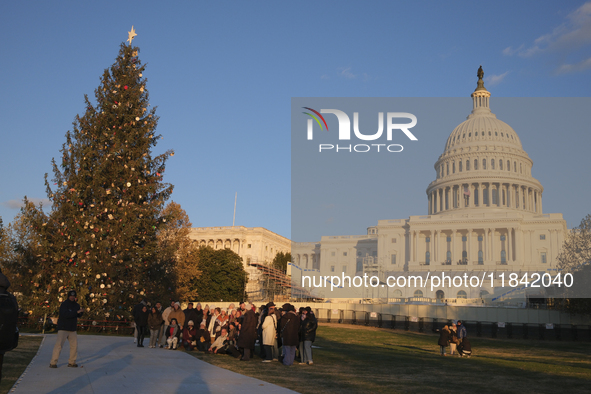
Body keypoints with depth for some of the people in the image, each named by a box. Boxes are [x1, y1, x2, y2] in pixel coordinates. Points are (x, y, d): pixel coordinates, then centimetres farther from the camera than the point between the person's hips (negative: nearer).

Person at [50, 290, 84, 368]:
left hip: (72, 330, 7)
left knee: (74, 345, 6)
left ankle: (71, 362, 16)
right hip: (63, 329, -7)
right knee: (59, 345, -14)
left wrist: (81, 312, -5)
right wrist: (77, 312, -30)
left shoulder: (76, 305, 10)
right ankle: (53, 363, -10)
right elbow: (65, 314, -28)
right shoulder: (64, 304, -12)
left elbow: (78, 315, 17)